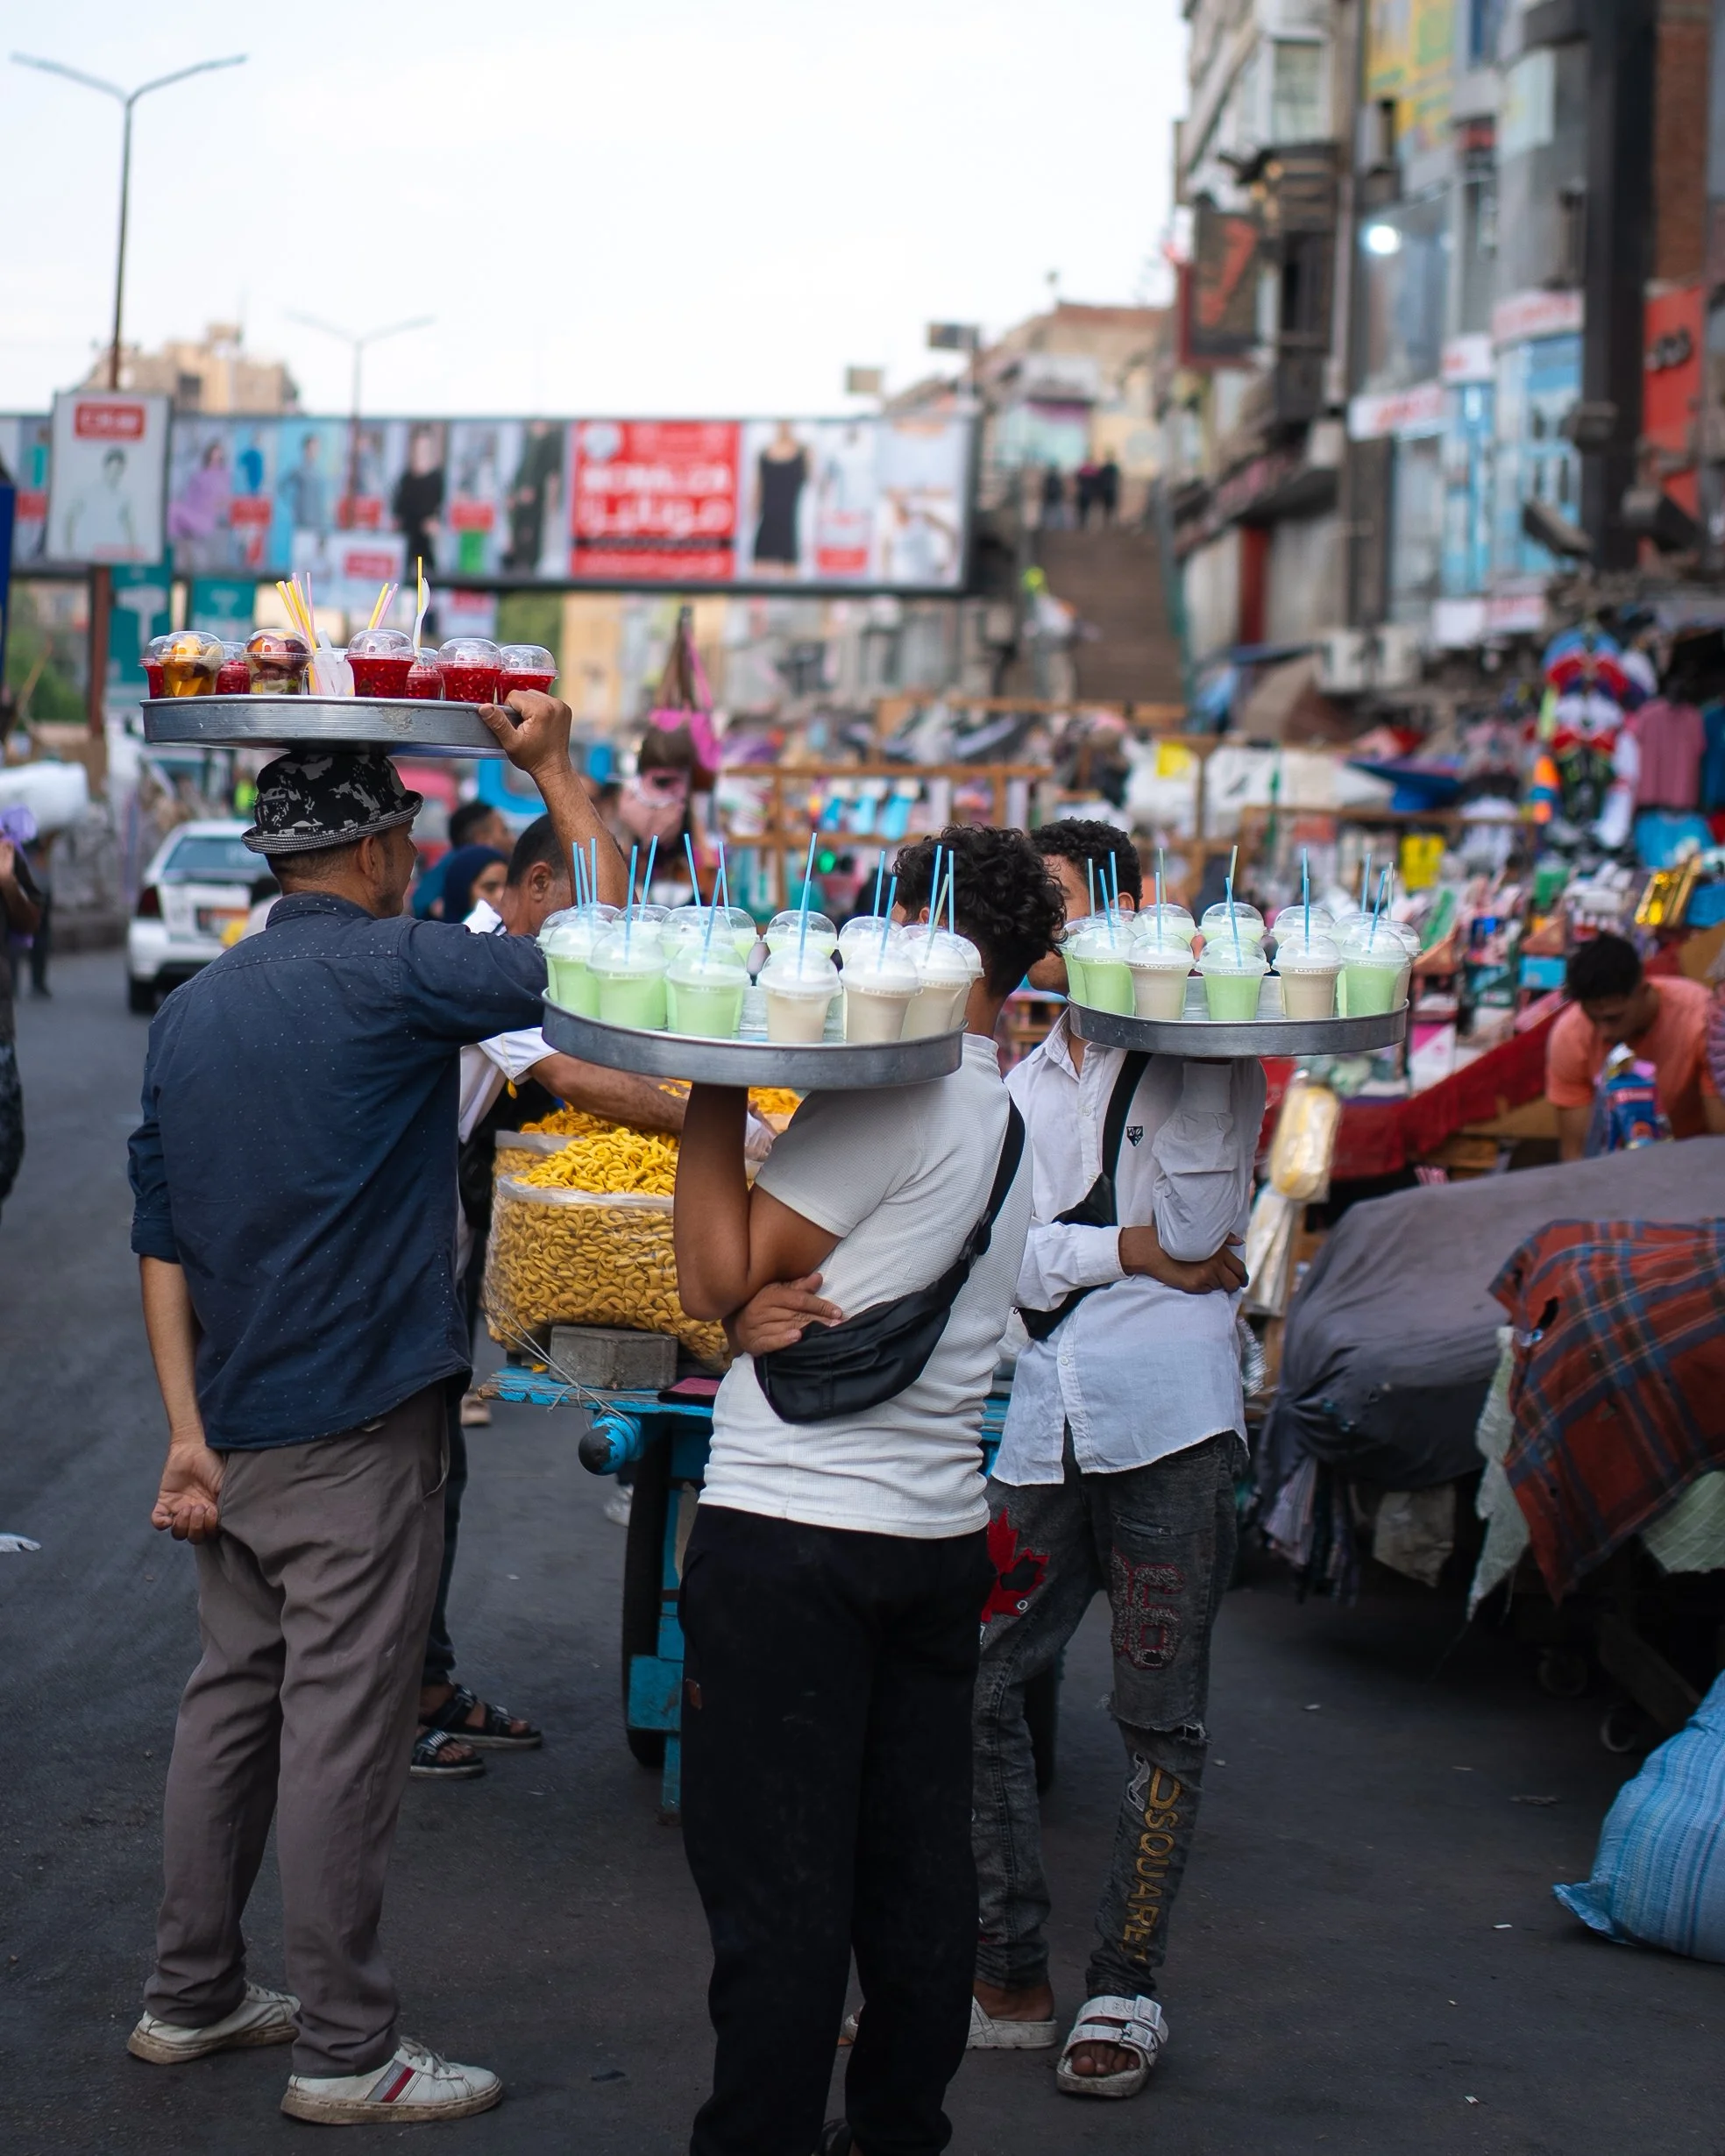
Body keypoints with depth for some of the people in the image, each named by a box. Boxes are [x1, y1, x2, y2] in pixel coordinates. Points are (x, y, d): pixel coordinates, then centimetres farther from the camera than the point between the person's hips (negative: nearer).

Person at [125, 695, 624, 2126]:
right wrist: (559, 777, -2)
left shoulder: (192, 1010, 10)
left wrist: (188, 1431, 8)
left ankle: (191, 1998, 26)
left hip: (236, 1433, 7)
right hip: (356, 1431, -7)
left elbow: (162, 1240, 9)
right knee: (341, 1733, -2)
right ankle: (343, 2051, 5)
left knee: (231, 1704, 16)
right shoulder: (390, 972, -12)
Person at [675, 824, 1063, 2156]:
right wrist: (771, 1306, -10)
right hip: (940, 1533, 9)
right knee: (917, 1867, 13)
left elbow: (711, 1277, -10)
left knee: (774, 1885, -2)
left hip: (789, 1533, -9)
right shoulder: (1011, 1116, 13)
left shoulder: (893, 1095, -15)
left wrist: (713, 1080, -7)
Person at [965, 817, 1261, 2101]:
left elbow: (1199, 1222, -10)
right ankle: (1011, 1976, 9)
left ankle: (1125, 1992, 10)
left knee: (1158, 1714, 1)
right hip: (1041, 1428, 4)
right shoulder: (1022, 1087, 19)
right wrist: (1128, 1249, -8)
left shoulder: (1203, 1059, 5)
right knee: (974, 1691, -3)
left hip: (1170, 1424, -4)